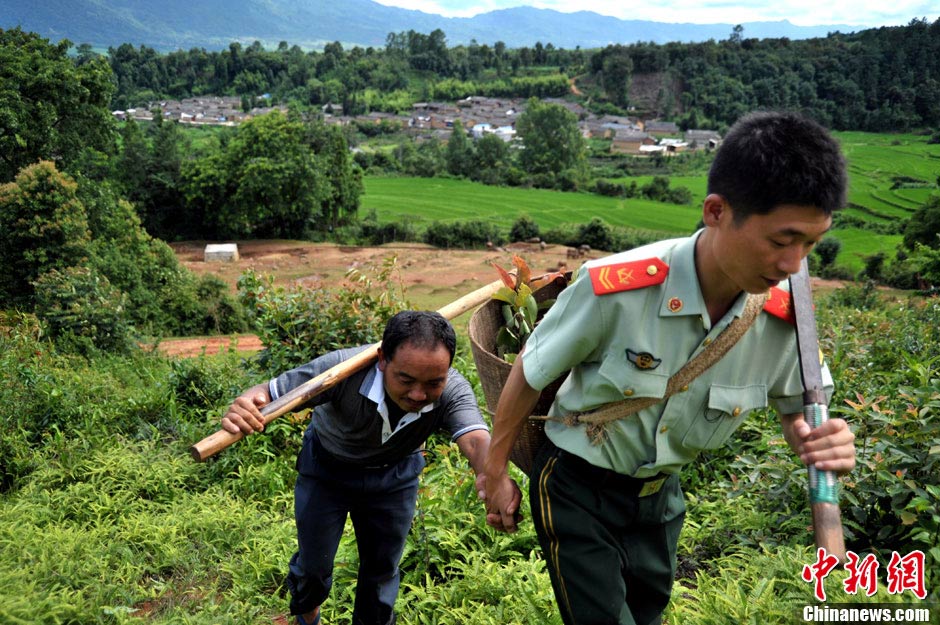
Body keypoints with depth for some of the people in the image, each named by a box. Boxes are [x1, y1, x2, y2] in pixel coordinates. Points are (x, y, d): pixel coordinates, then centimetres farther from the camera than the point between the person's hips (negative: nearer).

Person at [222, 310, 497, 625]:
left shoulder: (453, 391, -35)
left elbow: (476, 440, -51)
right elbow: (267, 393, -34)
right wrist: (240, 408, -59)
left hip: (395, 476, 1)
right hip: (327, 468, -1)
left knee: (382, 570, 15)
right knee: (313, 563, 14)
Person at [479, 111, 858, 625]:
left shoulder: (785, 318, -19)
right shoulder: (614, 289, -32)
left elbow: (795, 412, 0)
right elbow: (528, 377, -16)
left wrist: (817, 442, -25)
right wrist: (495, 473, -3)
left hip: (660, 492, 5)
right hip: (577, 490, -4)